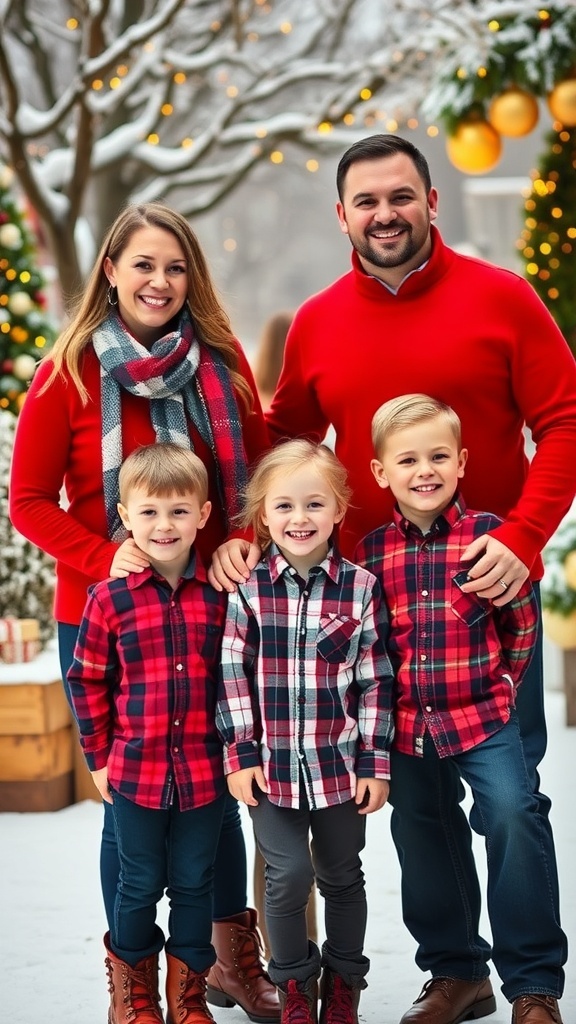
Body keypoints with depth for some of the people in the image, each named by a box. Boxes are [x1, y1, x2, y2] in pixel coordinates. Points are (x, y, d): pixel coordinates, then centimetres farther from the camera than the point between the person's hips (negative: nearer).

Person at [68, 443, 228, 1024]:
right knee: (140, 886, 11)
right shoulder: (109, 598, -7)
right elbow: (86, 680, 1)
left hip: (205, 772, 1)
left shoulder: (220, 594, -3)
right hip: (136, 770, -1)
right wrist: (98, 755, 1)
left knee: (195, 885, 12)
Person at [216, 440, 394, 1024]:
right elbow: (233, 677, 0)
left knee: (341, 876, 13)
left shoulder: (361, 589, -4)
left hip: (341, 764, 1)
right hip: (272, 764, -1)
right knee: (288, 874, -5)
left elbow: (375, 682, -1)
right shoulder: (247, 591, -4)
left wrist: (375, 763, -3)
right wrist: (239, 755, -4)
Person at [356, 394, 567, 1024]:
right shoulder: (369, 551, -1)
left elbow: (522, 623, 1)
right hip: (406, 729, 4)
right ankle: (456, 973, 33)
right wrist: (381, 707, 5)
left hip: (483, 717, -3)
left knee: (512, 813, -22)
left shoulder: (488, 534, -7)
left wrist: (499, 685, 1)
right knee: (423, 845, 13)